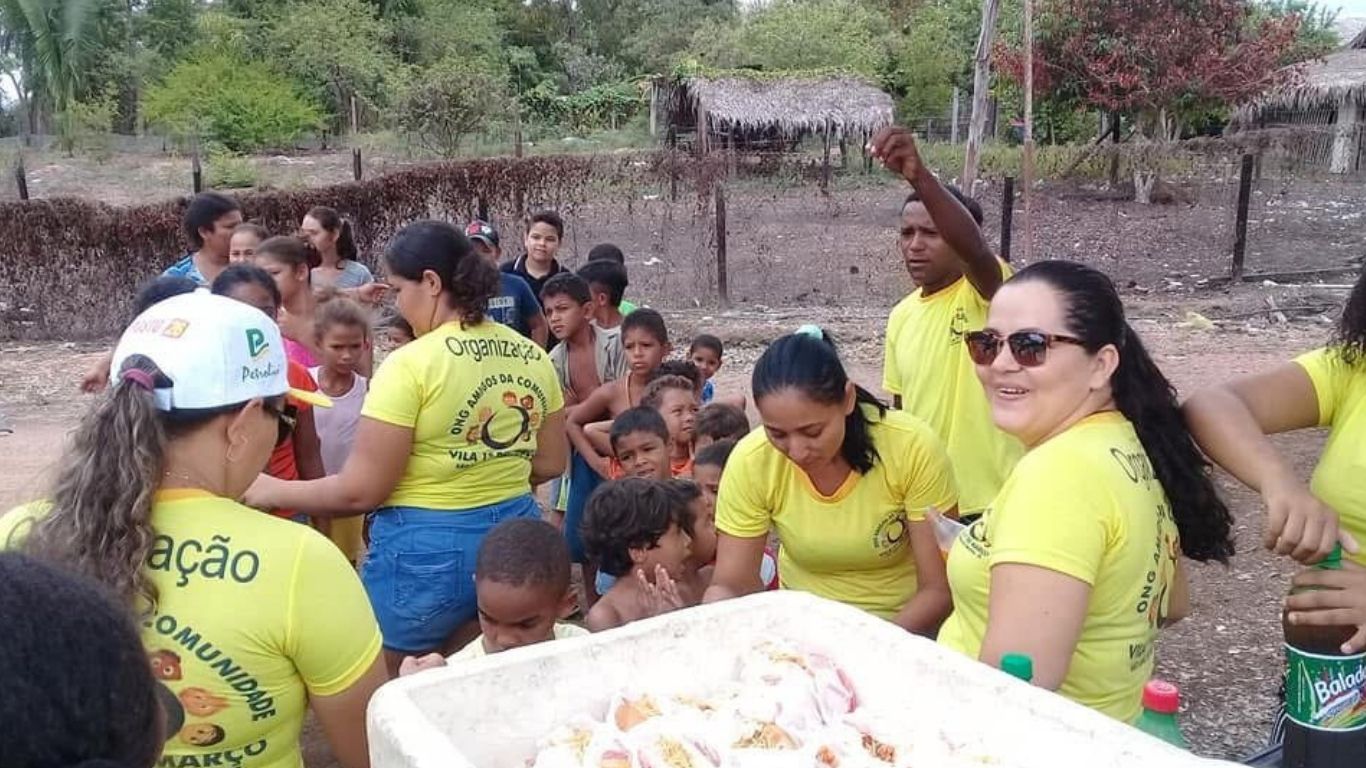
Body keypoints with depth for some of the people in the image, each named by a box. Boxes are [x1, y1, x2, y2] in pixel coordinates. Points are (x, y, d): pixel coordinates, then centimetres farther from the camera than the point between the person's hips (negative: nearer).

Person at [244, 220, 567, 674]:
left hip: (425, 551, -6)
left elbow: (359, 492, -15)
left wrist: (271, 492, 0)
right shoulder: (533, 358, 2)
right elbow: (550, 464, 11)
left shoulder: (411, 365, -16)